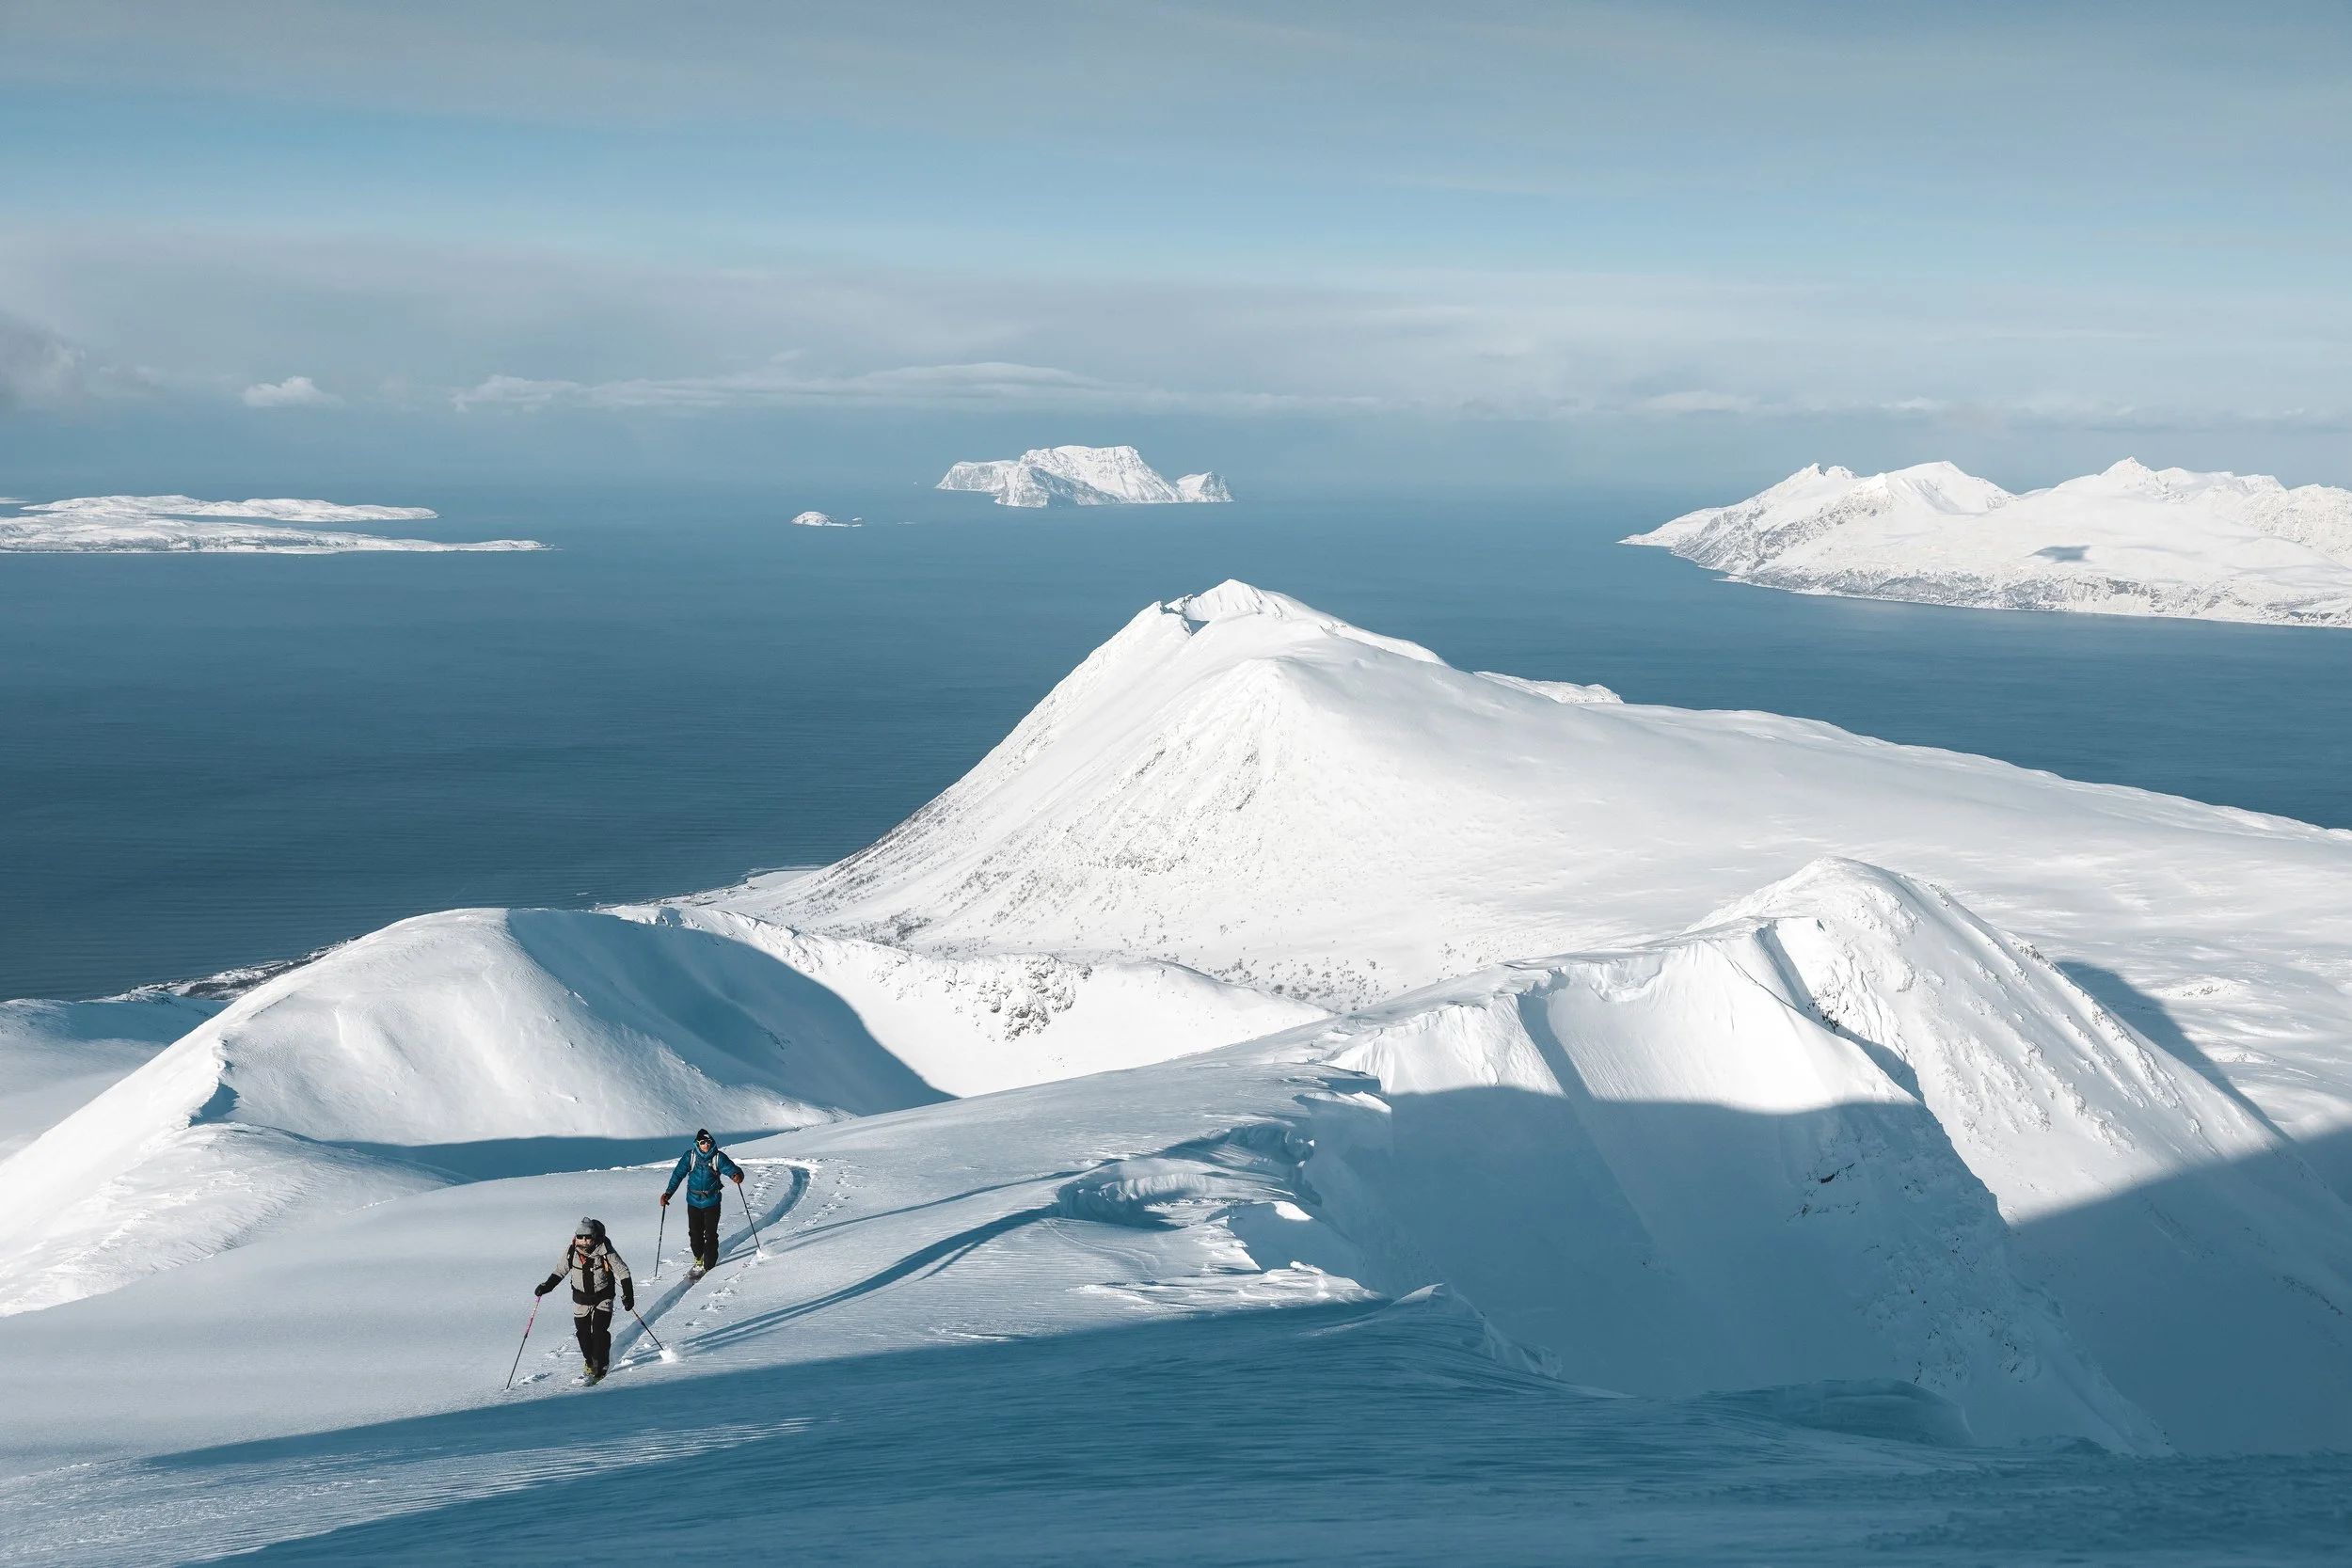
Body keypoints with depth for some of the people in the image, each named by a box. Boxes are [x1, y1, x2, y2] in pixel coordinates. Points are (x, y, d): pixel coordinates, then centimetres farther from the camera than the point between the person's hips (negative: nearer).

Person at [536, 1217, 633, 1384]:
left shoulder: (605, 1251, -19)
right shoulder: (571, 1252, -11)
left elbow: (622, 1272, -11)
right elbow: (560, 1272, 7)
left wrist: (628, 1295, -15)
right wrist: (546, 1286, -6)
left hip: (603, 1297, -3)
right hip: (581, 1299, 3)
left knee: (599, 1331, -15)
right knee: (583, 1333, 4)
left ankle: (601, 1365, -1)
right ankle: (589, 1361, 31)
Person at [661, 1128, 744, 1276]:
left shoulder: (718, 1157, -6)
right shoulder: (690, 1156, -3)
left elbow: (731, 1168, -11)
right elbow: (678, 1174, 1)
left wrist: (737, 1175, -35)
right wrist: (668, 1193, -6)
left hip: (712, 1202, -2)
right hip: (693, 1202, 2)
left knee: (710, 1235, -5)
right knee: (695, 1233, 9)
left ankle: (709, 1266, 3)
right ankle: (699, 1260, 30)